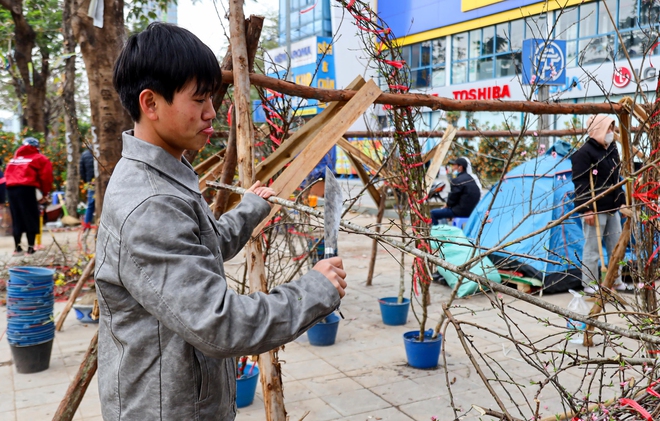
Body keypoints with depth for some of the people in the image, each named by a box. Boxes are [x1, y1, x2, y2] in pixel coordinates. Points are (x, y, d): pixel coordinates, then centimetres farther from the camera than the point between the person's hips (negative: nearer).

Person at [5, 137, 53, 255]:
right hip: (27, 189, -5)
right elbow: (46, 177, 0)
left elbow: (7, 174, 19)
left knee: (16, 219, 14)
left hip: (11, 188, 5)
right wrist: (44, 193, 9)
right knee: (31, 219, 1)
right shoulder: (40, 158, 9)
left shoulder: (14, 158, 26)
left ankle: (17, 247, 18)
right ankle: (30, 247, 0)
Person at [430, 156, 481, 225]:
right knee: (442, 209, 30)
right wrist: (447, 205, 13)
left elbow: (452, 198, -13)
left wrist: (447, 205, 8)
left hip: (461, 211, -10)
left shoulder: (457, 181, -19)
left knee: (432, 213, -6)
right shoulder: (471, 178, 11)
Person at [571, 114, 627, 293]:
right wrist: (587, 209, -21)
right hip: (595, 209, -9)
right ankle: (590, 285, 7)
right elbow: (580, 184, -17)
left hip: (612, 208, 9)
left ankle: (617, 281, 27)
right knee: (592, 248, -2)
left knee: (616, 247, 14)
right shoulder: (584, 153, -13)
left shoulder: (612, 149, 14)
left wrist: (623, 202, 19)